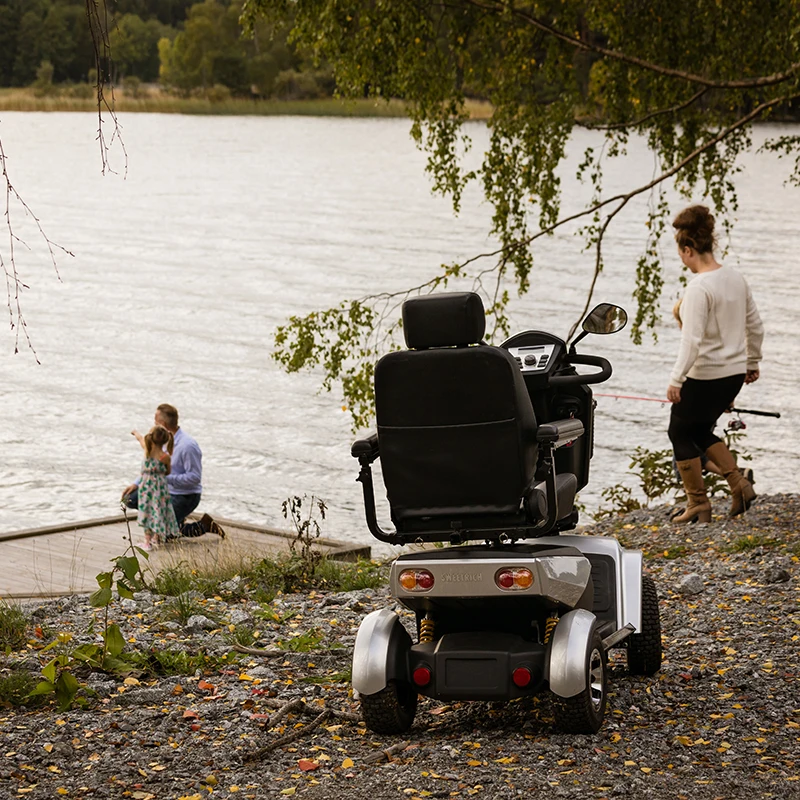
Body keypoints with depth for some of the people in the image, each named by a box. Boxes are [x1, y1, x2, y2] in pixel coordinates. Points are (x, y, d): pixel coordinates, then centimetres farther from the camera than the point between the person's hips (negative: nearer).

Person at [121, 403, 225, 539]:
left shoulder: (187, 446, -25)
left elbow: (195, 477, -25)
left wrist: (167, 477, -26)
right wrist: (137, 484, 6)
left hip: (185, 496, -9)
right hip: (166, 490, 9)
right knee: (130, 498, 3)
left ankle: (203, 526, 0)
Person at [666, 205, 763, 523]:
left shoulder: (698, 288, -20)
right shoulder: (735, 278, 5)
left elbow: (692, 340, -25)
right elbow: (755, 326, 12)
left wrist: (676, 380, -22)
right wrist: (752, 363, 24)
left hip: (704, 377, -8)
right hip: (734, 374, 8)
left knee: (681, 433, 11)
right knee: (700, 431, 24)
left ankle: (698, 504, 16)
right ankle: (739, 484, 12)